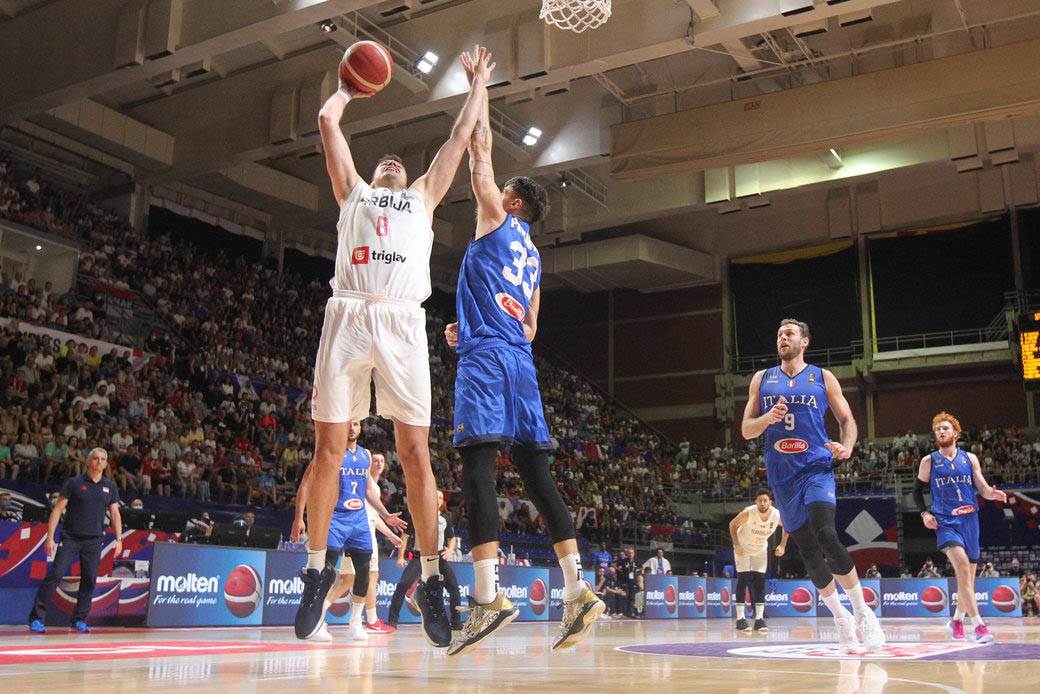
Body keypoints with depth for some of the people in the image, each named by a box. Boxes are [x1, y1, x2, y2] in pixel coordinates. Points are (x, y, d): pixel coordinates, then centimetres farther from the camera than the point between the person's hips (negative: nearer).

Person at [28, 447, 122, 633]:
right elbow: (58, 509, -2)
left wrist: (119, 539, 2)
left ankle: (79, 620, 15)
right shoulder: (74, 482, 0)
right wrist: (50, 537, -8)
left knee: (89, 579, 3)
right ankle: (37, 618, -4)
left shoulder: (110, 487, 9)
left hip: (94, 541, 3)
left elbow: (115, 514, 12)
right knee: (55, 574, -10)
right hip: (70, 537, -3)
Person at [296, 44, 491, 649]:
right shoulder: (352, 190, 28)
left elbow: (461, 136, 32)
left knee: (415, 451, -7)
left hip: (402, 322, 0)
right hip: (347, 317, 1)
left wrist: (478, 84, 41)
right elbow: (328, 120, 27)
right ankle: (317, 571, 8)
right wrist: (351, 88, 43)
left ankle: (431, 580, -3)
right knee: (329, 448, -2)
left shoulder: (424, 197, 29)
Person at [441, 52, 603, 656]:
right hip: (520, 358, 8)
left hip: (485, 354, -8)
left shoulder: (497, 220, 8)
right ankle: (578, 589, 0)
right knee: (536, 470, 4)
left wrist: (478, 85, 23)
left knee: (478, 462, -15)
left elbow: (481, 148, 11)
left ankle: (489, 595, -25)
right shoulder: (533, 257, 27)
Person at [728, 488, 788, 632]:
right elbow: (733, 525, -15)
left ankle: (759, 619, 1)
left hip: (760, 549, 3)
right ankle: (740, 619, -5)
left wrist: (782, 545, -8)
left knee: (760, 582, -3)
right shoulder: (748, 513, -32)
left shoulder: (777, 515, -24)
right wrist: (736, 545, -22)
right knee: (743, 580, -8)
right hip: (743, 547, -3)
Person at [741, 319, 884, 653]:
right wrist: (768, 418, -12)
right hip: (781, 475, 3)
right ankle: (841, 618, 20)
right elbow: (746, 430, 9)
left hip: (816, 468, -3)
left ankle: (862, 611, -7)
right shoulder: (762, 379, 11)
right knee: (807, 550, 5)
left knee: (826, 535, -22)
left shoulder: (823, 377, 6)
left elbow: (847, 419, 9)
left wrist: (847, 447, -12)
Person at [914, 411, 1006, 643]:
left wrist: (994, 494, -17)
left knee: (968, 575, 9)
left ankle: (957, 620, 31)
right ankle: (979, 624, -25)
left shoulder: (970, 458, 9)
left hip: (969, 520, 3)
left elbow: (983, 489, 5)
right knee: (962, 565, -24)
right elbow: (917, 491, 11)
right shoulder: (929, 461, 4)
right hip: (945, 522, -3)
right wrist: (924, 513, -5)